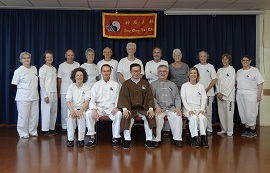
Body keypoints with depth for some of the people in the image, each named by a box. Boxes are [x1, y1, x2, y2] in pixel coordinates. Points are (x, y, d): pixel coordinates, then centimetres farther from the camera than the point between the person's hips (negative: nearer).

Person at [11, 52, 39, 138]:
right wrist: (25, 89, 0)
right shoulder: (19, 71, -8)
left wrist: (33, 90, 14)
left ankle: (33, 132, 24)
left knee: (34, 115, 9)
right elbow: (15, 84, -3)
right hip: (23, 98, -5)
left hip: (34, 96, 6)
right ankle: (23, 133, 12)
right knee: (23, 116, -2)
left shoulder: (34, 69, 9)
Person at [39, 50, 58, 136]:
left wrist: (56, 92, 9)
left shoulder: (54, 69, 14)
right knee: (46, 111, -5)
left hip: (54, 92, 7)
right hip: (47, 93, -7)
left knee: (54, 111, 8)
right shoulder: (43, 69, -6)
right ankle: (45, 130, 3)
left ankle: (51, 128, 17)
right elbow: (41, 83, -10)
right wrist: (45, 95, -15)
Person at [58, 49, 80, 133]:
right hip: (64, 91, -1)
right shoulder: (62, 66, 3)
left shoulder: (77, 65, 6)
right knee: (64, 109, 3)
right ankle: (64, 126, 12)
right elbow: (59, 79, 5)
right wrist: (59, 91, 4)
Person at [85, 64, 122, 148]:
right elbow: (92, 100, 3)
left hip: (111, 108, -1)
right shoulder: (96, 85, 10)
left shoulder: (115, 84, 9)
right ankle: (92, 138, -17)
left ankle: (115, 138, -17)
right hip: (99, 108, 1)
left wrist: (116, 107, -16)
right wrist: (94, 110, -16)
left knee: (119, 114, -32)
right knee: (88, 113, -28)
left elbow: (118, 99, 6)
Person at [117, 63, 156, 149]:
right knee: (127, 118, -32)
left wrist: (151, 109, -11)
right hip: (130, 108, -1)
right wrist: (125, 109, -20)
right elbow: (123, 97, -3)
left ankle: (148, 140, -18)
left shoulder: (145, 83, 13)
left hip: (142, 108, 1)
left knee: (149, 117, -27)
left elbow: (149, 97, 6)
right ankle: (127, 139, -21)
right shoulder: (126, 84, 8)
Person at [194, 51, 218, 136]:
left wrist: (207, 89, -10)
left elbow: (214, 79, -1)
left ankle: (209, 129, 6)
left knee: (208, 112, 0)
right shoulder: (196, 67, 10)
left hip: (208, 93, -2)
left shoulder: (210, 67, 4)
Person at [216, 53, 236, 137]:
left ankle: (230, 131, -1)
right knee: (221, 112, 5)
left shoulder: (232, 70, -1)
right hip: (220, 95, 5)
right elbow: (217, 82, 12)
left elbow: (231, 84, -7)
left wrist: (224, 94, -10)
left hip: (229, 94, -5)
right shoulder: (219, 70, 14)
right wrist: (218, 93, -2)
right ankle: (223, 129, 15)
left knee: (229, 112, -6)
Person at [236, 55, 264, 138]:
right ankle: (247, 129, 16)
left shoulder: (255, 70, 0)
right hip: (240, 95, 5)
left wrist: (259, 95, -11)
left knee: (250, 113, -6)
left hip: (251, 95, -5)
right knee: (242, 112, 5)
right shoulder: (239, 72, 15)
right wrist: (235, 94, 11)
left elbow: (260, 83, -4)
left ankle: (253, 130, 4)